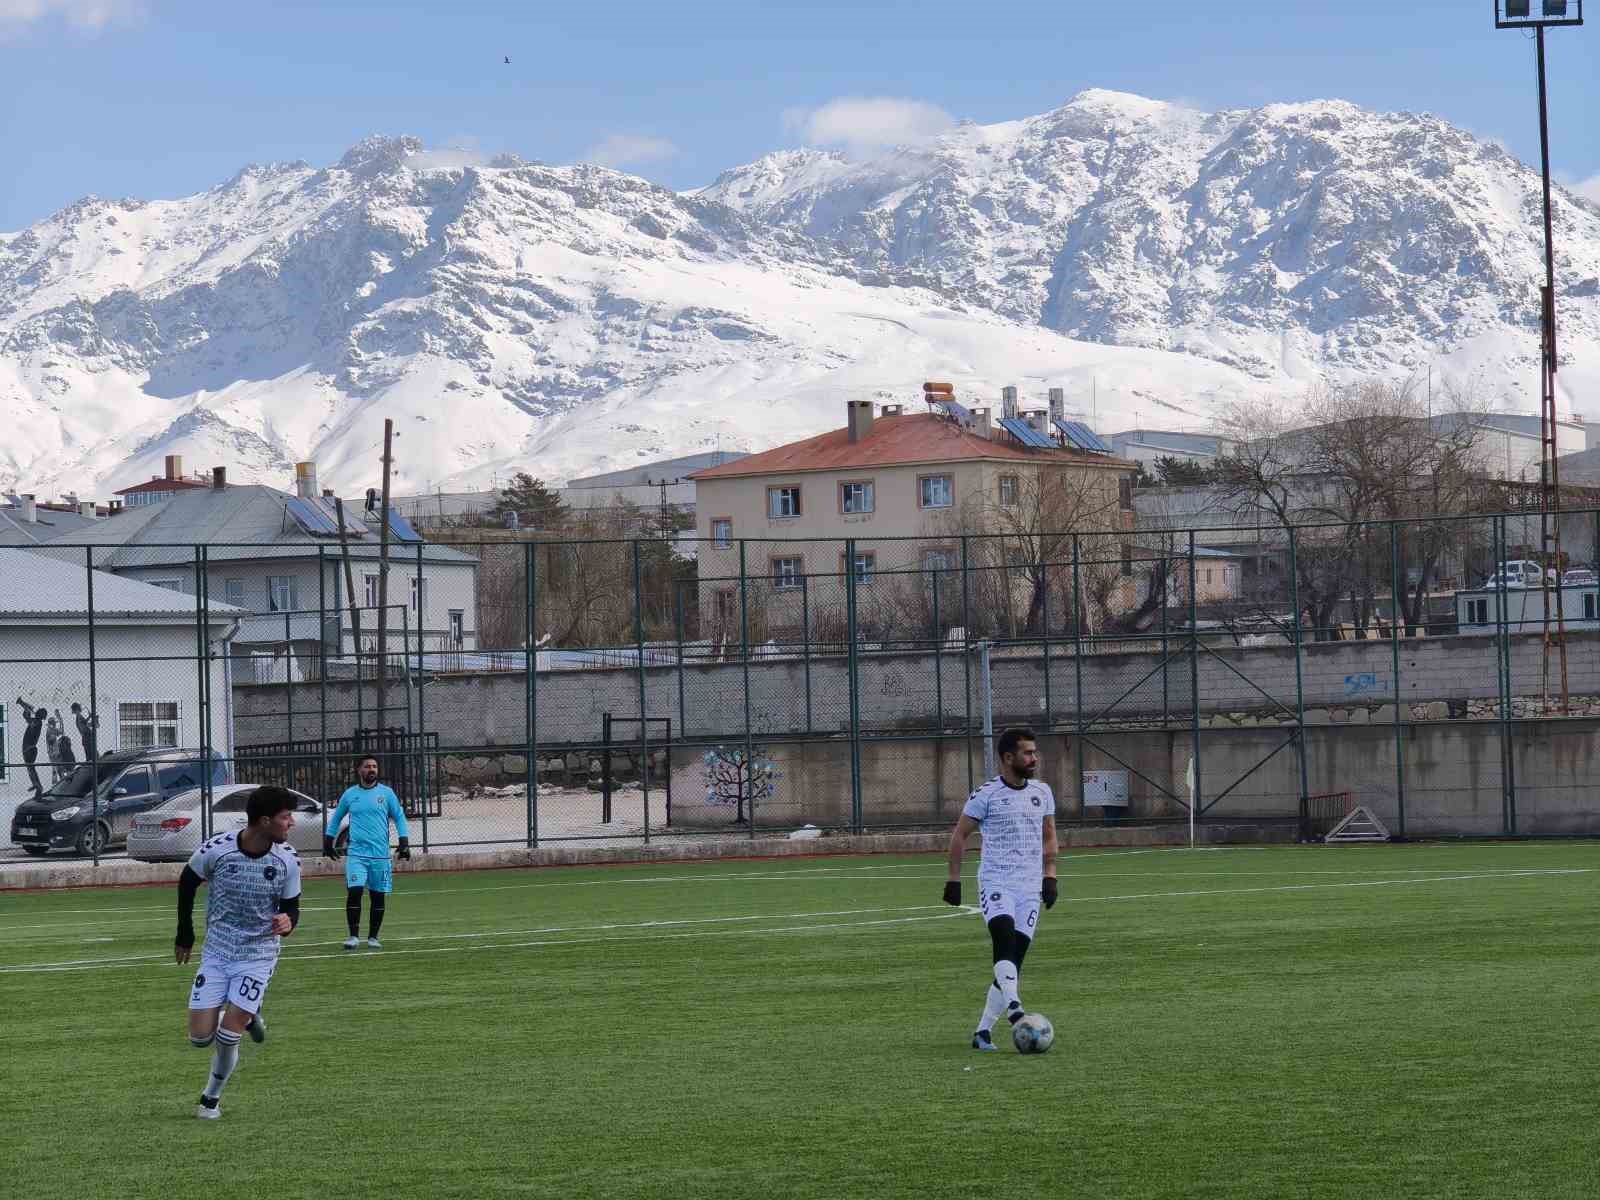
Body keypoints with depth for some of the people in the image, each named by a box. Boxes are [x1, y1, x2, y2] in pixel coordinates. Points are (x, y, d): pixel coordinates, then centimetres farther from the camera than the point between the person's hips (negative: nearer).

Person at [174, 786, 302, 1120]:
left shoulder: (287, 860, -12)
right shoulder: (217, 850, -16)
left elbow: (291, 908, -2)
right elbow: (187, 883, 4)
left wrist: (287, 923, -27)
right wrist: (185, 934, 11)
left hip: (258, 957, -1)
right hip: (216, 953, 1)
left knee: (227, 1037, -10)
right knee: (200, 1037, -3)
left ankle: (211, 1098, 16)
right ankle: (246, 1017, 29)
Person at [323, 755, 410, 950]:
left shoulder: (386, 793, 5)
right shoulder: (350, 794, 7)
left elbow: (399, 817, 9)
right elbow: (336, 817, 21)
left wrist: (404, 843, -1)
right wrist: (329, 841, 19)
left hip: (380, 854, 1)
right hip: (357, 852, 0)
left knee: (378, 896, 3)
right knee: (354, 892, -14)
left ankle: (373, 937, 14)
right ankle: (353, 936, -8)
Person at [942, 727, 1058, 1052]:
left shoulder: (1042, 793, 11)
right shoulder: (986, 794, -3)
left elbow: (1049, 836, 21)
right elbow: (960, 835, 3)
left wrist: (1050, 876, 11)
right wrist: (954, 879, -1)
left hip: (1030, 887, 5)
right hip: (995, 884, -5)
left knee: (1012, 960, 0)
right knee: (1005, 937, -30)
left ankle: (983, 1030, 4)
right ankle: (1013, 1007, -40)